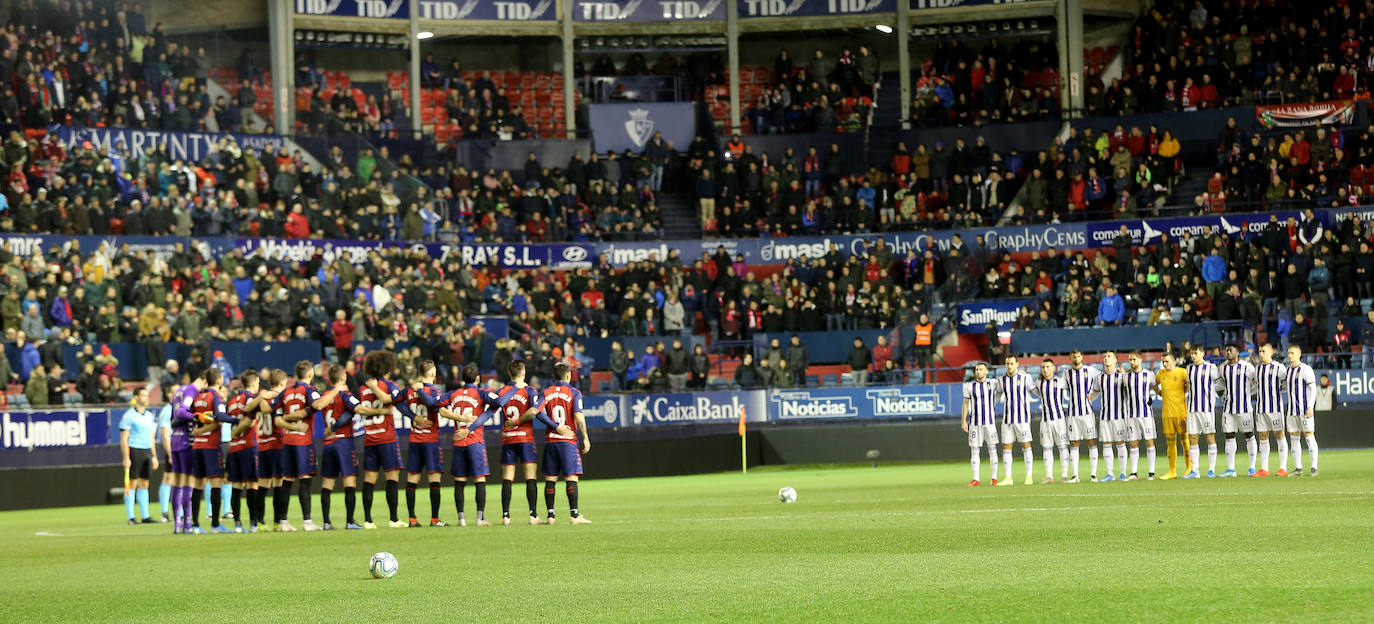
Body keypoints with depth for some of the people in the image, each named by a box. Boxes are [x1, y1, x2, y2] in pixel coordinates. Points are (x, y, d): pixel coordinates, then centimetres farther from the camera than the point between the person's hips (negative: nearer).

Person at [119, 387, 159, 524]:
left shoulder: (150, 416, 15)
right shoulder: (129, 415, -7)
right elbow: (123, 438, -10)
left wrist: (154, 456, 17)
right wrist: (126, 458, -16)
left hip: (147, 452, 7)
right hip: (134, 450, -7)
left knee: (144, 484, 8)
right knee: (132, 483, -4)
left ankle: (145, 516, 11)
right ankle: (130, 517, -1)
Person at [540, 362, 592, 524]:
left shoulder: (546, 393, 8)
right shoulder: (574, 393, -2)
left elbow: (539, 412, -5)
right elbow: (578, 416, -12)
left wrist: (555, 427, -4)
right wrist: (585, 438, -9)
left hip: (550, 440, 3)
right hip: (568, 440, -3)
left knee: (550, 479, 6)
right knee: (571, 478, -3)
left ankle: (550, 515, 4)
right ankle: (574, 515, -6)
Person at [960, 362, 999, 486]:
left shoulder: (993, 383, 2)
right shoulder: (969, 386, 3)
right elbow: (965, 404, 7)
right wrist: (963, 421, 1)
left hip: (990, 422, -1)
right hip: (975, 423, 1)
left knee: (992, 449, 0)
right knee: (974, 451, -1)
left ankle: (994, 478, 8)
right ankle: (976, 479, 4)